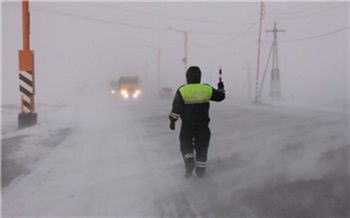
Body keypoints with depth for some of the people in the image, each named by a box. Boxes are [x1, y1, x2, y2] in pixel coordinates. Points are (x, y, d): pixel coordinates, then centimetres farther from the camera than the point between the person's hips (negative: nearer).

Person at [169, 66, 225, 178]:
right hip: (203, 125, 2)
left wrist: (172, 120, 3)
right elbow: (220, 96, 10)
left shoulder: (182, 90, -10)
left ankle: (189, 165, -6)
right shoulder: (207, 89, -4)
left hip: (187, 125, -2)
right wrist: (221, 88, 30)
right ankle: (200, 171, 17)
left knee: (186, 146, 13)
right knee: (202, 148, 12)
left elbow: (176, 108, -9)